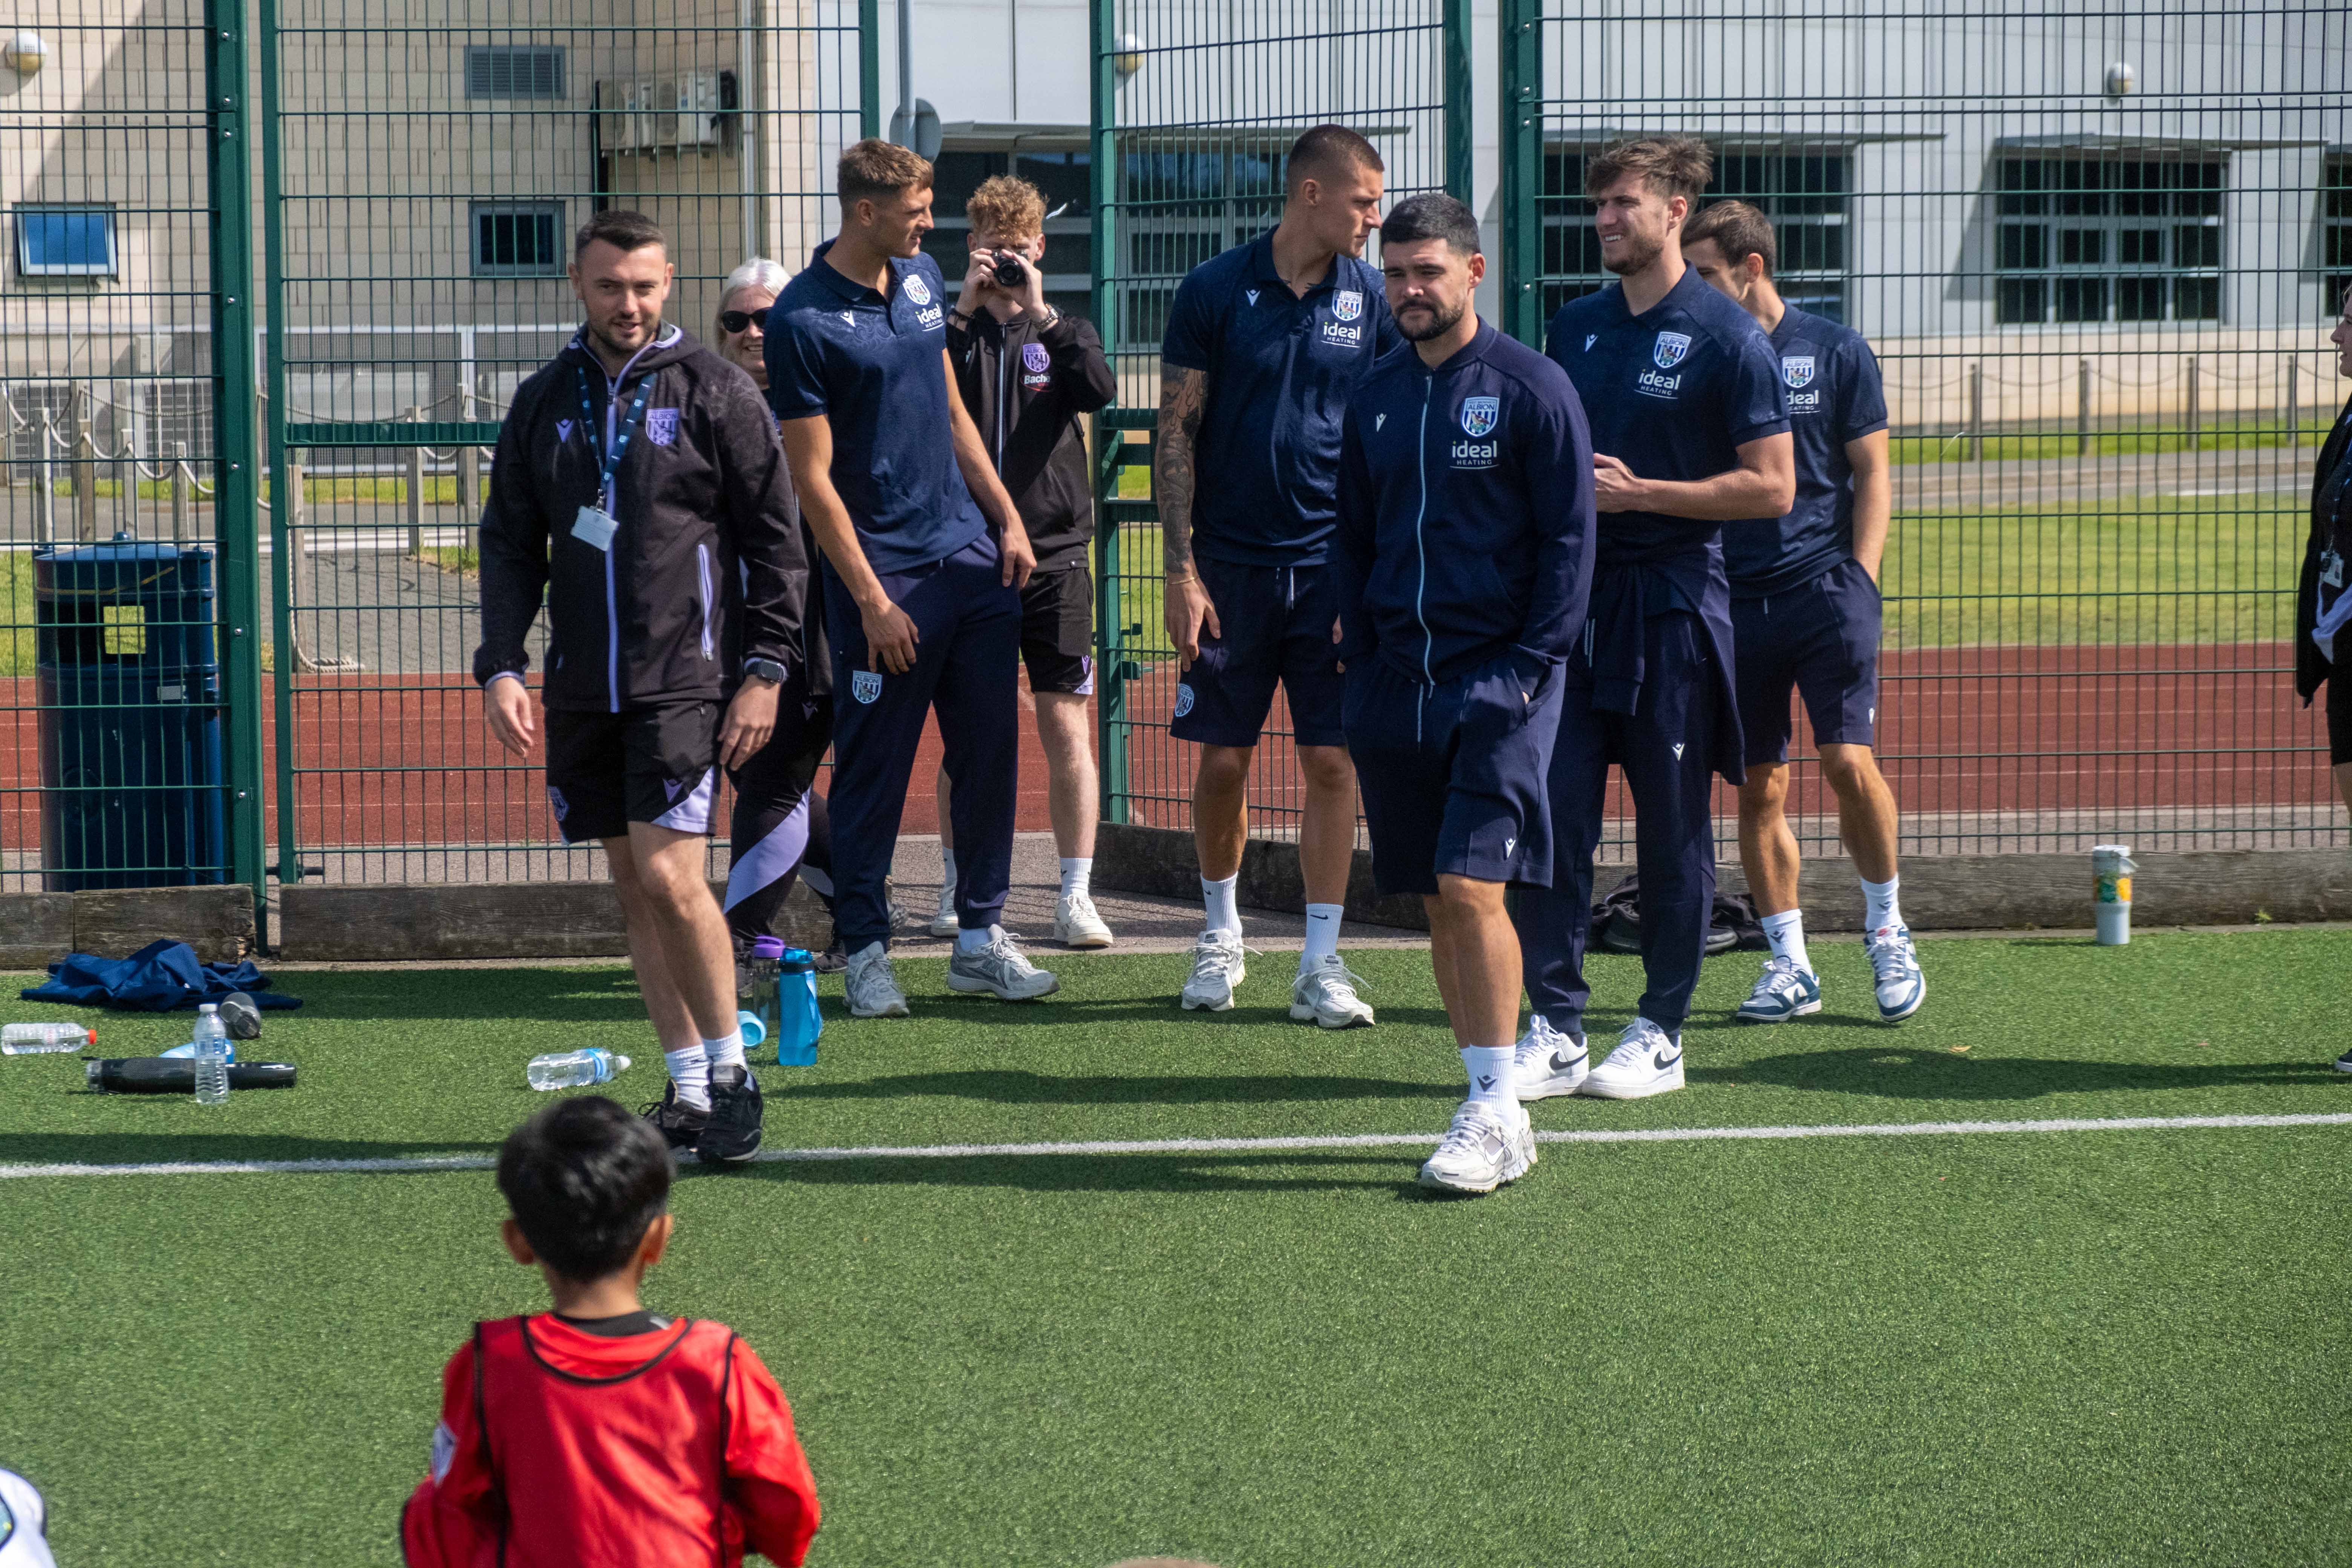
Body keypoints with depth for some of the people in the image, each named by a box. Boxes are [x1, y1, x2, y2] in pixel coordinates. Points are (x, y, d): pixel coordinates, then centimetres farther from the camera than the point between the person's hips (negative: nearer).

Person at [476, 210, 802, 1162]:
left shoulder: (714, 391, -1)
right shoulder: (543, 403, 11)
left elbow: (776, 539, 0)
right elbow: (510, 546, 13)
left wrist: (765, 670, -6)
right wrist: (501, 667, 2)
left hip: (683, 680, -5)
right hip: (580, 691, 5)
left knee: (671, 880, -14)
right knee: (632, 889, 6)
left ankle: (731, 1073, 1)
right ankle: (686, 1091, 13)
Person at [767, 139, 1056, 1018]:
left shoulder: (922, 278, 10)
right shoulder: (802, 321, -13)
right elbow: (813, 476, -12)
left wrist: (1007, 518, 15)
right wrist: (871, 600, -15)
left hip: (972, 551, 7)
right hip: (883, 572, -7)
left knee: (989, 749, 7)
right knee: (873, 770, 0)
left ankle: (980, 938, 16)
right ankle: (865, 951, 10)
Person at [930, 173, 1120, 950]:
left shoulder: (1064, 333, 9)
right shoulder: (950, 331, 8)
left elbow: (1100, 390, -12)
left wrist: (1040, 313, -13)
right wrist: (965, 309, -13)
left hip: (1053, 556, 0)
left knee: (1065, 724, -2)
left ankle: (1076, 895, 1)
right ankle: (957, 891, 15)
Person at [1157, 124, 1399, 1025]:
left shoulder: (1372, 301, 3)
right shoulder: (1215, 292, -2)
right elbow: (1177, 436, -1)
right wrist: (1181, 571, -6)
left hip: (1335, 568, 1)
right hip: (1232, 566, -1)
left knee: (1333, 763, -2)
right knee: (1223, 760, 5)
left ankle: (1321, 964, 5)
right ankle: (1222, 935, 25)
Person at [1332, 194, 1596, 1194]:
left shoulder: (1531, 389, -3)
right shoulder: (1375, 399, 13)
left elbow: (1569, 540, -4)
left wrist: (1531, 666, -11)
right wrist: (1359, 652, 8)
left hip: (1498, 679, -6)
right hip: (1395, 681, 6)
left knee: (1472, 886, -14)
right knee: (1437, 902, 5)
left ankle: (1497, 1116, -11)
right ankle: (1488, 1102, 12)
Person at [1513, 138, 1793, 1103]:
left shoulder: (1727, 339, -5)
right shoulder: (1575, 329, 12)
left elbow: (1772, 488, -8)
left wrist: (1640, 492, -13)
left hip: (1675, 606, -5)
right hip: (1575, 596, 5)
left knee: (1674, 831, 3)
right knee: (1552, 815, -1)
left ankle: (1662, 1034, 11)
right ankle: (1556, 1030, 3)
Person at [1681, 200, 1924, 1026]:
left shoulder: (1836, 352, 3)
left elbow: (1872, 475, 4)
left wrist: (1861, 579, -6)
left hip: (1825, 588, -3)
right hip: (1734, 599, 3)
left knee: (1849, 761, -13)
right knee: (1760, 789, 3)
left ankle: (1887, 927, 9)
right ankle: (1789, 965, 12)